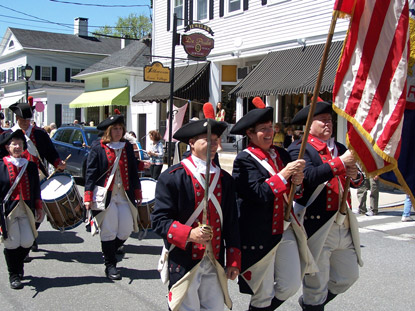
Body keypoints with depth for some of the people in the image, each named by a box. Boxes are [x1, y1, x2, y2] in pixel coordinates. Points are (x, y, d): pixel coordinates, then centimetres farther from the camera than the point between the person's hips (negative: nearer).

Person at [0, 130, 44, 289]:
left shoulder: (31, 166, 8)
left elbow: (36, 189, 13)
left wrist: (38, 208, 12)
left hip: (26, 210, 3)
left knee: (27, 242, -1)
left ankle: (18, 265, 30)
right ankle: (14, 275, 20)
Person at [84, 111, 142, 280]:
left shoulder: (127, 147, 10)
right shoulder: (98, 147, -2)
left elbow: (133, 171, 16)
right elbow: (90, 172, -3)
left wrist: (137, 193, 15)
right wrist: (88, 196, -9)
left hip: (124, 195, 4)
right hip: (105, 195, -4)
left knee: (126, 230, 2)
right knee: (109, 231, 0)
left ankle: (108, 252, 29)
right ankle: (110, 265, 15)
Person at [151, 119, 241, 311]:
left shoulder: (225, 179, 9)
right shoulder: (172, 177, -7)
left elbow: (231, 223, 12)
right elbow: (160, 219, -11)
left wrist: (233, 261, 9)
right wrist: (189, 234, -25)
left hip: (216, 263, 5)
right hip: (184, 262, -4)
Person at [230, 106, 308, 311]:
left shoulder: (281, 153, 9)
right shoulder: (245, 160, -11)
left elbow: (293, 193, 14)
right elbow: (259, 194, -22)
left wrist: (298, 181, -7)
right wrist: (284, 174, -21)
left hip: (285, 230, 7)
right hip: (259, 235, -6)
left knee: (291, 285, 10)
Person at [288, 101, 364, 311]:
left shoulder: (340, 149, 15)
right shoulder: (299, 149, -8)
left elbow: (357, 182, 15)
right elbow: (308, 177, -26)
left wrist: (355, 176, -8)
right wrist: (340, 163, -22)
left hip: (344, 225, 7)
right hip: (317, 226, -7)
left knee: (348, 276, 18)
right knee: (316, 284, 4)